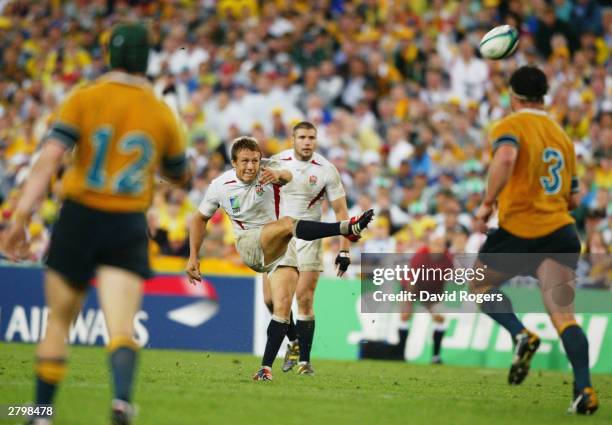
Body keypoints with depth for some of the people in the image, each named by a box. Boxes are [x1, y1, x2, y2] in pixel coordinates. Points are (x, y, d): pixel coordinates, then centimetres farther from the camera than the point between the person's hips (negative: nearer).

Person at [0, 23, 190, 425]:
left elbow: (49, 159, -13)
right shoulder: (162, 114, 3)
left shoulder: (84, 99, -4)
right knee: (122, 327, -8)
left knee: (59, 322, 13)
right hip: (129, 226, 0)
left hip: (80, 216, 0)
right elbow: (181, 175, 18)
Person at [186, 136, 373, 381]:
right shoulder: (220, 186, -3)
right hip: (249, 246, -2)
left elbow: (287, 175, -31)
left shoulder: (268, 170, -8)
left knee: (283, 306, -14)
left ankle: (266, 367, -9)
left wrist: (279, 174, -57)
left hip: (281, 250, 2)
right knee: (287, 223, -32)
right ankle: (347, 228, -44)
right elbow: (200, 218, 12)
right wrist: (193, 257, 8)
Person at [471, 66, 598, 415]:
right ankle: (585, 390, -21)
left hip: (519, 232, -4)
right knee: (565, 317, -4)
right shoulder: (562, 135, 20)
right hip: (560, 231, 5)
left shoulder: (510, 126, 0)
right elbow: (574, 198, 21)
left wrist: (488, 203, -15)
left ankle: (521, 335, -3)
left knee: (481, 285, 21)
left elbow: (505, 159, -25)